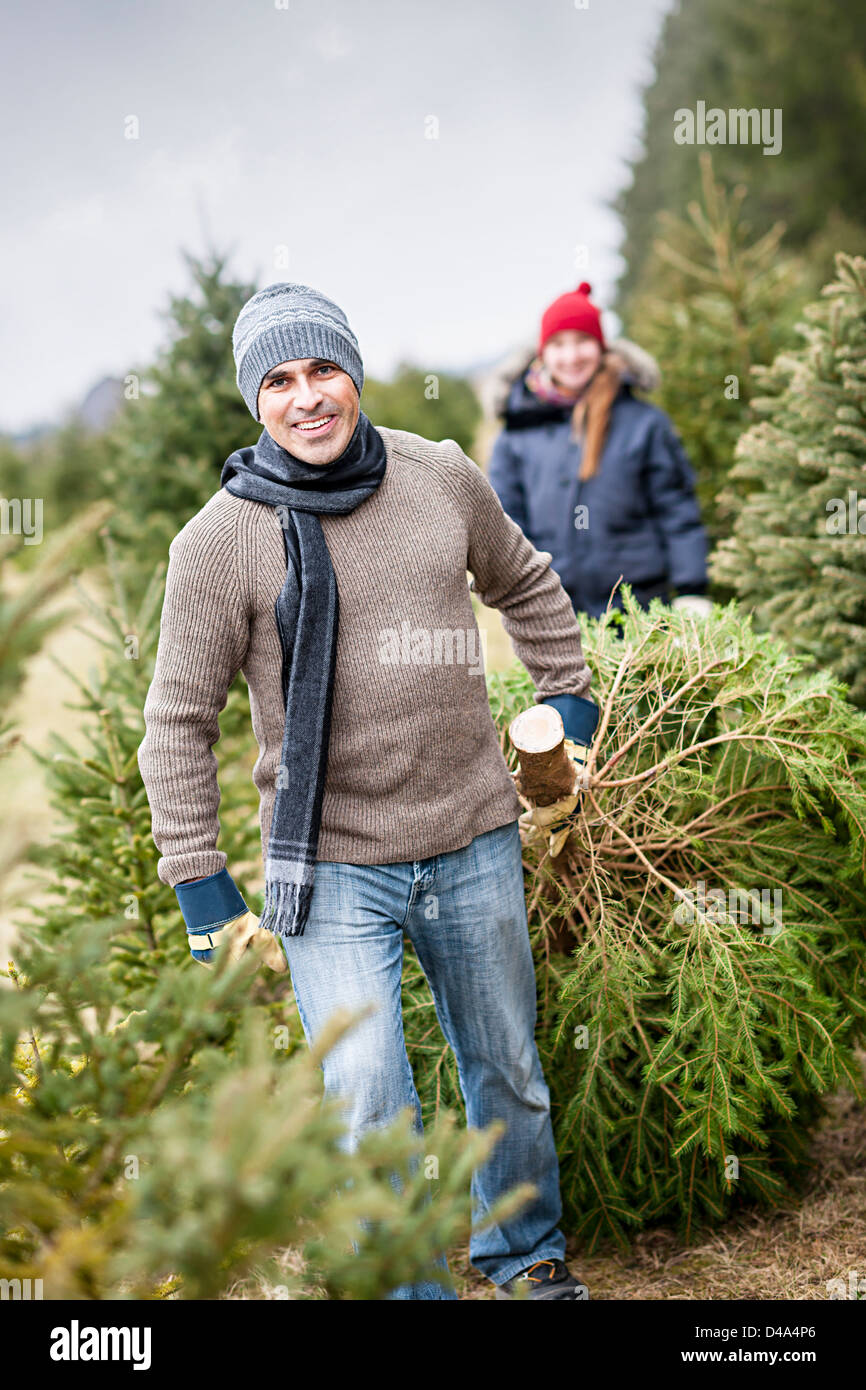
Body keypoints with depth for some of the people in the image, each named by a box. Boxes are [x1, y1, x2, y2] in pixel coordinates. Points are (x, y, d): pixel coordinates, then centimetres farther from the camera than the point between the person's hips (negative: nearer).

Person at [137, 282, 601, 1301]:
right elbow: (178, 723, -6)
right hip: (331, 866, -3)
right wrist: (202, 887, -7)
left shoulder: (443, 479, 0)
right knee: (366, 1101, -9)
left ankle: (526, 1253, 43)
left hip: (476, 843, 4)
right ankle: (408, 1286, 15)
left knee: (509, 1076, 18)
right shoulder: (221, 539, -10)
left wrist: (566, 705, 18)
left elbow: (526, 586, 19)